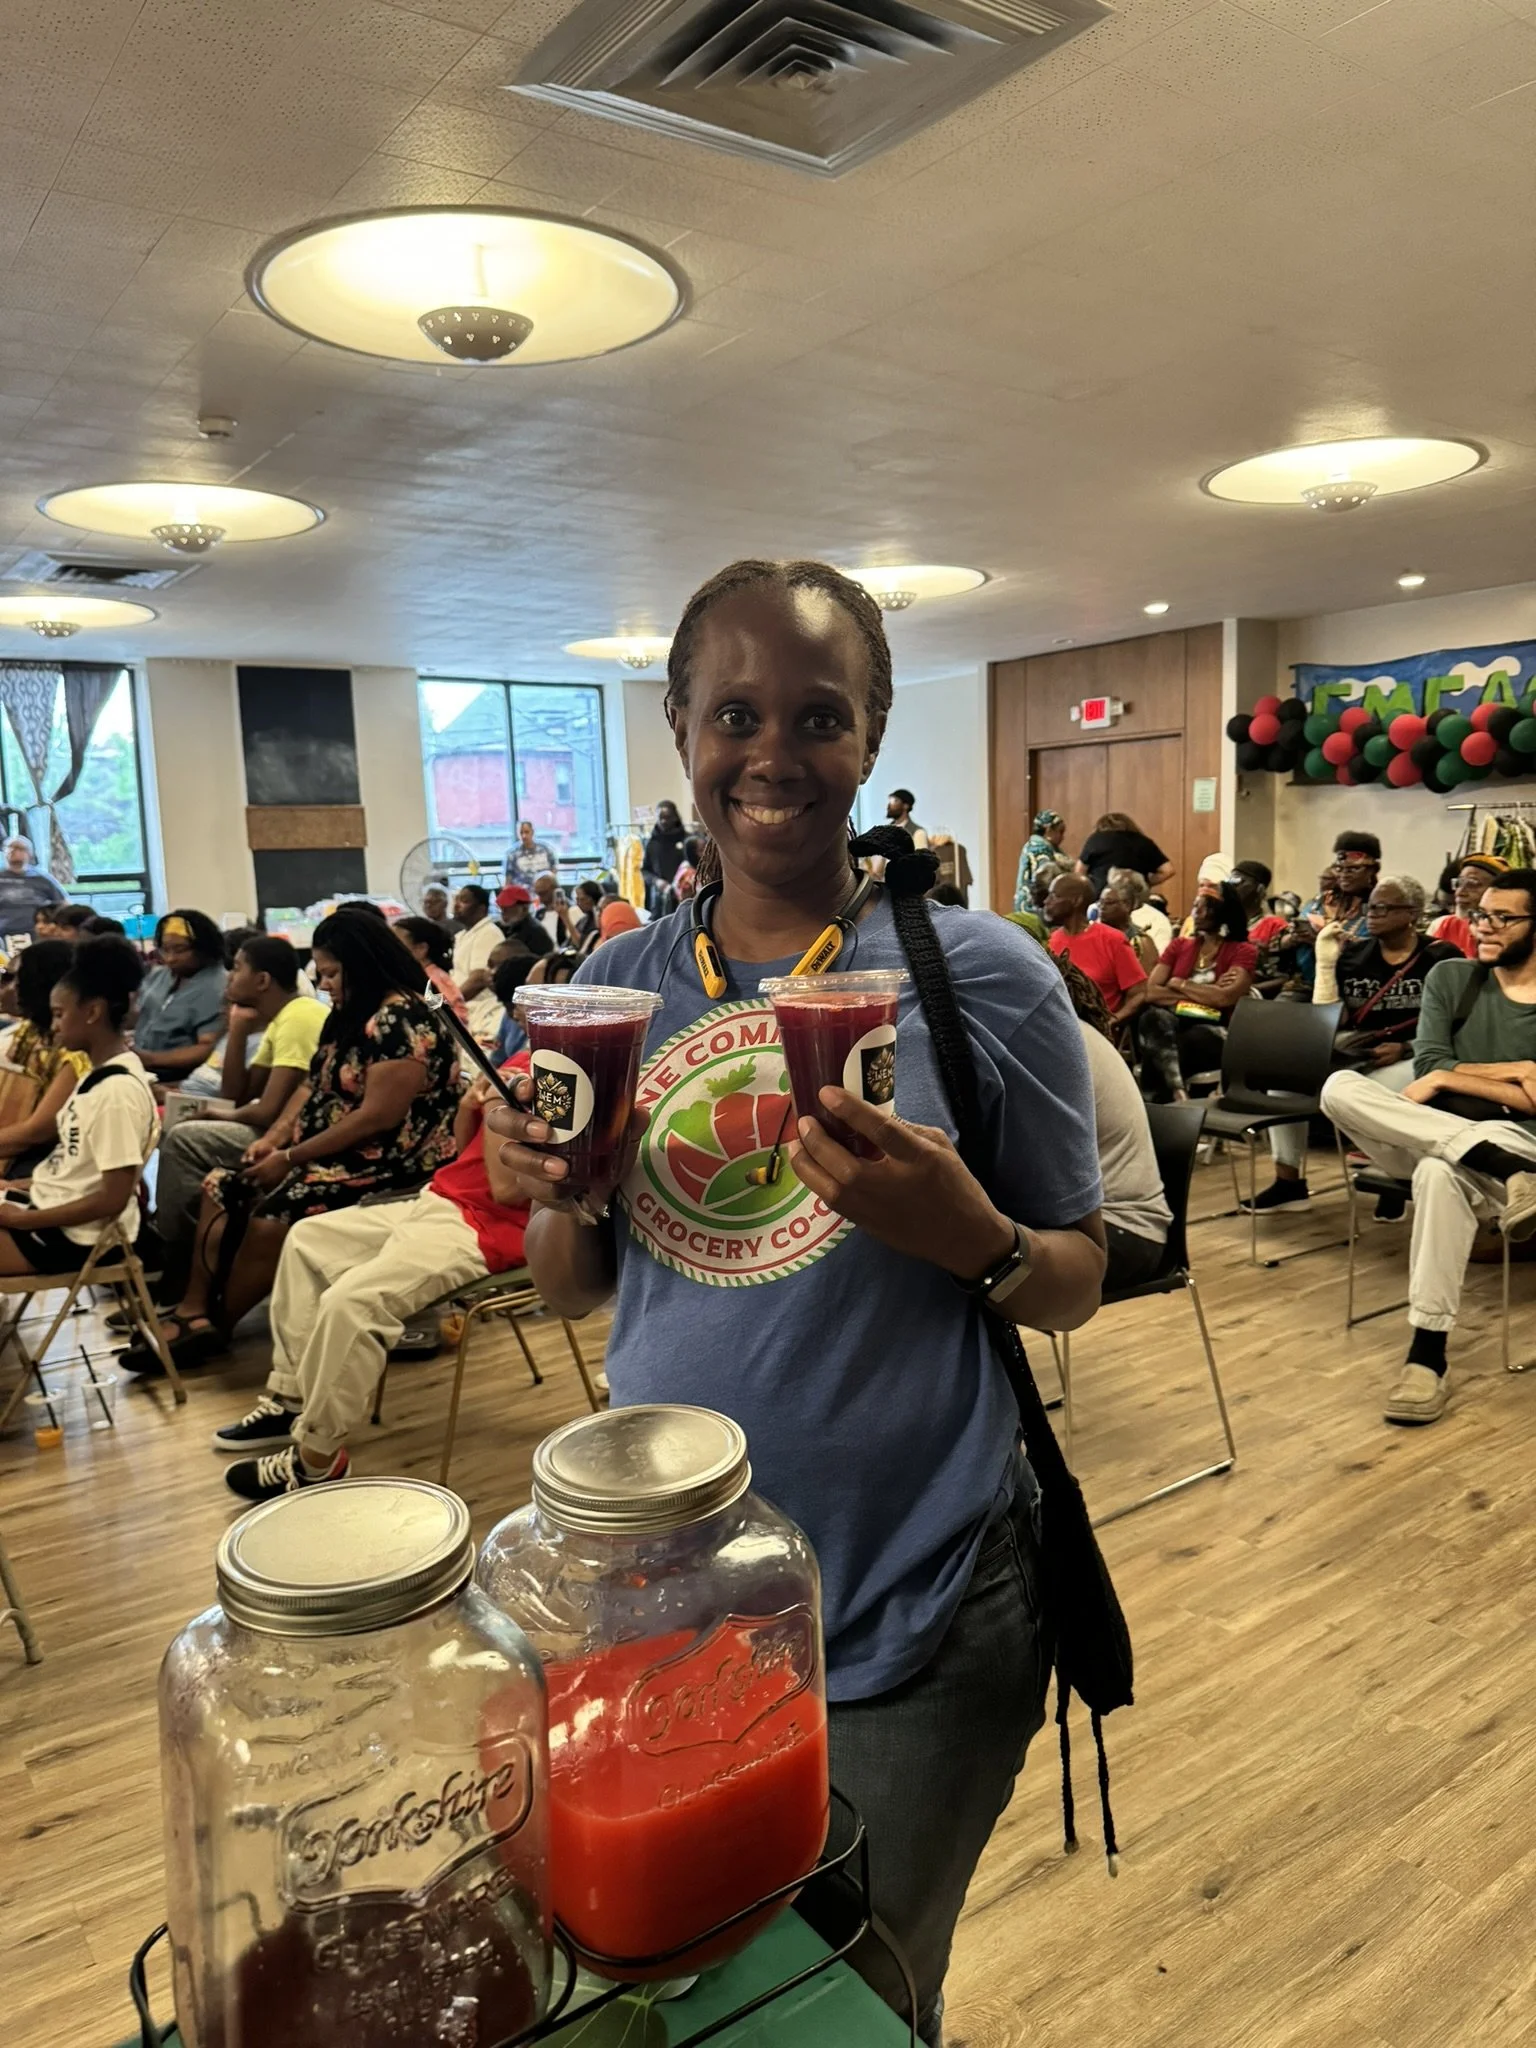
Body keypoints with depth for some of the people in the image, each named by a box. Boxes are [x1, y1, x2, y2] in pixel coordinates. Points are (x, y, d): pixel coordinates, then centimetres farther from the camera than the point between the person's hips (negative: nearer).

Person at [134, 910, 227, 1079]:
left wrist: (152, 1059, -21)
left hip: (174, 1077, -8)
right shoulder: (158, 975, 12)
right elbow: (135, 1019, 20)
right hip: (134, 1063, 8)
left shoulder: (218, 989, -12)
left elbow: (209, 1050, -17)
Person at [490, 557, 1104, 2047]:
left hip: (908, 1632, -3)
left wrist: (964, 1232, -25)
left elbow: (1074, 1285, -4)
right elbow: (571, 1289, 6)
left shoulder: (982, 975, -11)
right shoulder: (620, 982, -1)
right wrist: (560, 1193, -16)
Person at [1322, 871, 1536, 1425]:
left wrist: (1452, 1078, -11)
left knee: (1440, 1172, -41)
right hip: (1425, 1141, 4)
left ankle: (1428, 1354, -36)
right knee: (1340, 1087, -26)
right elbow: (1428, 1069, -1)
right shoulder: (1450, 977, 11)